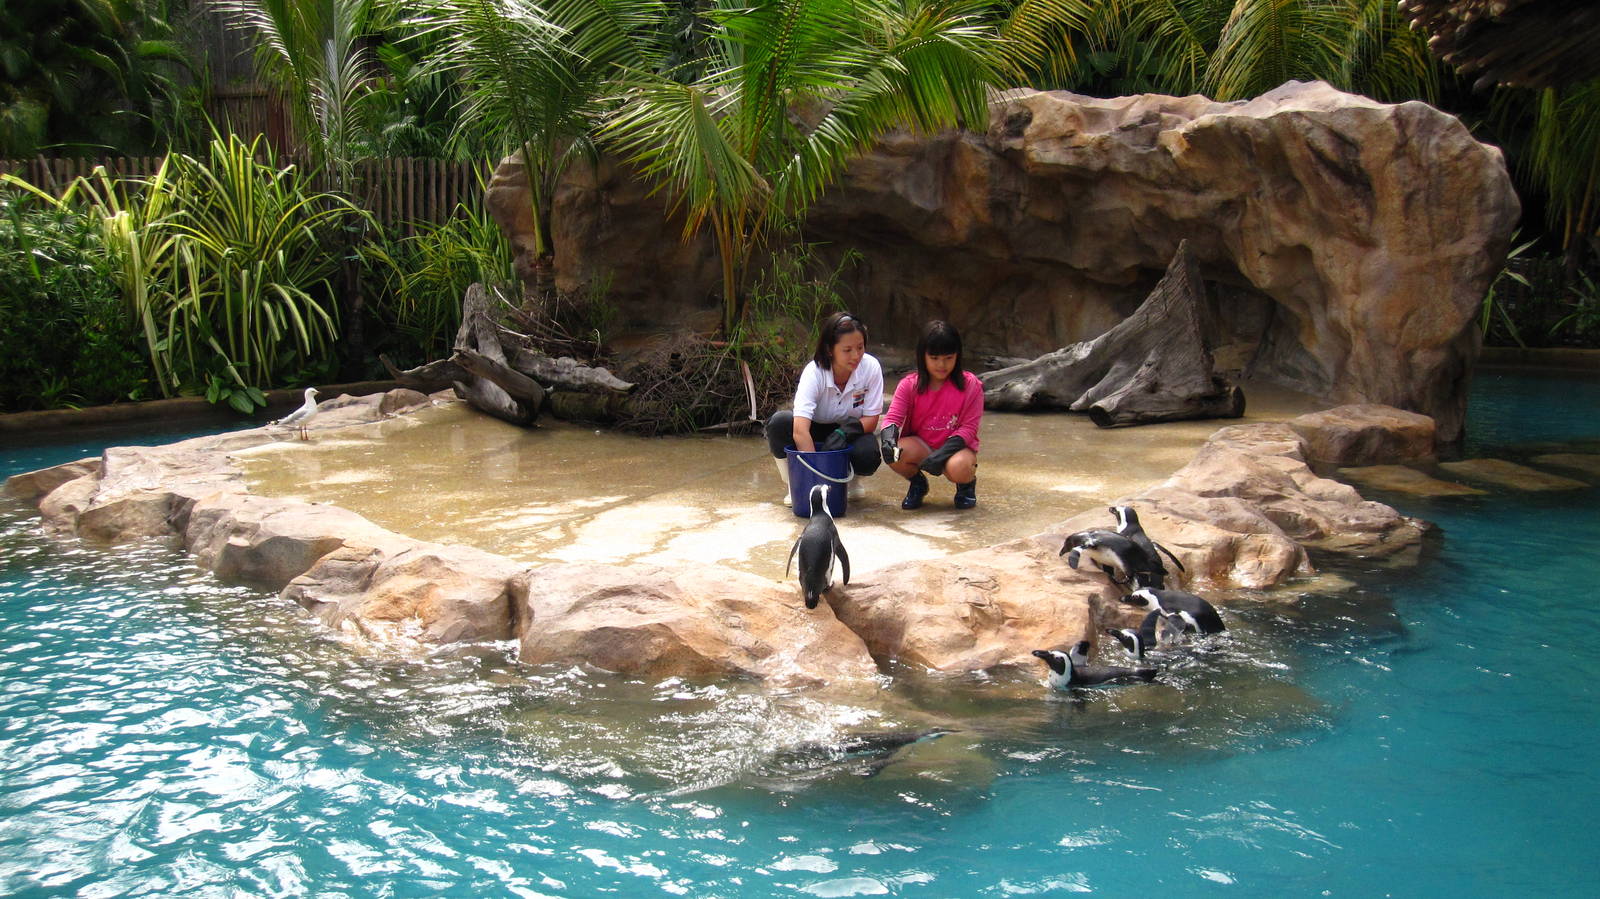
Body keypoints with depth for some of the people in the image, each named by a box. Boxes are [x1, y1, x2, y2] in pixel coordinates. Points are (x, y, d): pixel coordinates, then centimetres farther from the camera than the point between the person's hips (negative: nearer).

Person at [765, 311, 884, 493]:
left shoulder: (871, 367, -21)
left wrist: (843, 433, -34)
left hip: (850, 432, 1)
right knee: (779, 422, -31)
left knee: (869, 455, -33)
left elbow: (871, 419, -14)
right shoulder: (814, 372, -27)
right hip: (815, 432, -1)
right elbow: (800, 430, -39)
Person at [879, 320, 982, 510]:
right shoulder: (909, 385, -5)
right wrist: (888, 437, -36)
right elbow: (893, 417, -11)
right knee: (894, 454, -31)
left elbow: (969, 428, -11)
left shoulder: (970, 385, -10)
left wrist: (942, 453, -26)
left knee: (959, 468, -38)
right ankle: (917, 483, 6)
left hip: (956, 446, -2)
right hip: (920, 446, 2)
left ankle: (967, 484, 5)